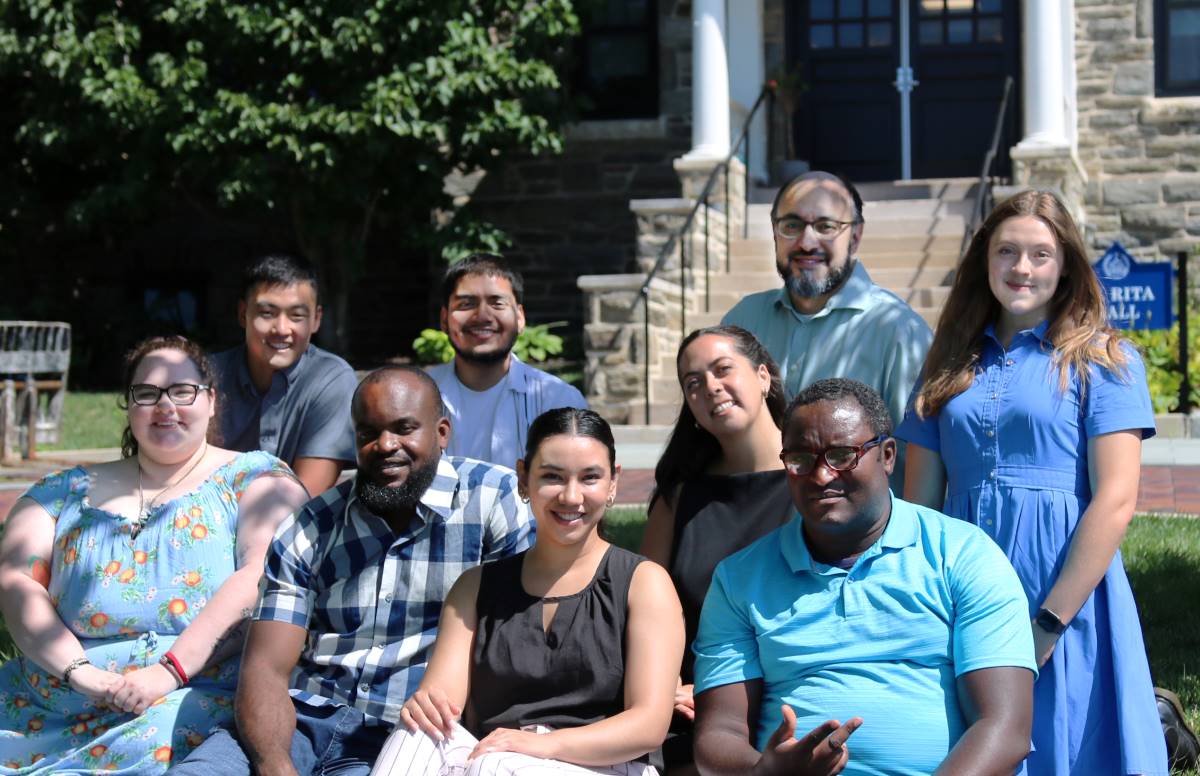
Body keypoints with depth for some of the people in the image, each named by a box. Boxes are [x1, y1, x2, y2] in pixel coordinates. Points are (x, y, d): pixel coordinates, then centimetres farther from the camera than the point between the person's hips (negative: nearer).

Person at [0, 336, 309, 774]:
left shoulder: (255, 477, 8)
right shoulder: (66, 491, 19)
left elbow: (261, 577, -8)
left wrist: (170, 671, -18)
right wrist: (78, 671, -12)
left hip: (190, 696, -2)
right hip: (48, 700, 3)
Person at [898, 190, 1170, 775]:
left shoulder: (1102, 361, 0)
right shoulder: (952, 364, 12)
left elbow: (1115, 500, -9)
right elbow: (919, 500, 10)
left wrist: (1048, 625, -15)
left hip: (1067, 599, -4)